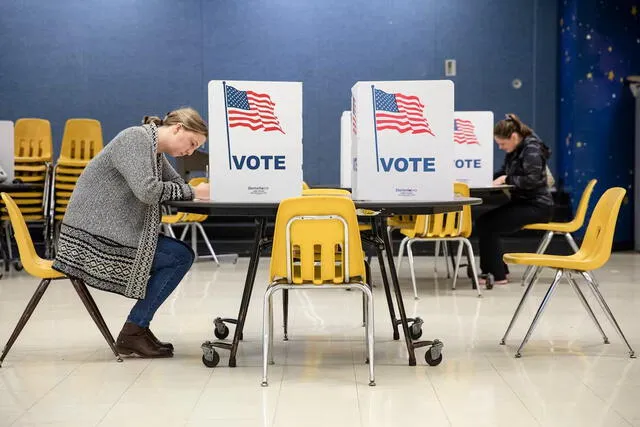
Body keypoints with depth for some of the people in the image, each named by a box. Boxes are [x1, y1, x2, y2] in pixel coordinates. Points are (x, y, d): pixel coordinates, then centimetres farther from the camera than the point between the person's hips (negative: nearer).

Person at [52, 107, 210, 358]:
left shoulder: (155, 151, 17)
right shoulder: (136, 138, -14)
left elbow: (178, 186, 15)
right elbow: (146, 190, -26)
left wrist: (201, 191, -6)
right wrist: (193, 192, -17)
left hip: (114, 232, 10)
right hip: (93, 236, -10)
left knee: (181, 255, 9)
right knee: (180, 257, -11)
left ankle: (137, 329, 9)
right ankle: (132, 333, -5)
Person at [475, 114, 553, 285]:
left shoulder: (531, 149, -16)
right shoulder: (514, 151, 11)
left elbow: (533, 180, -24)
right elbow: (503, 172, 22)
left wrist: (506, 179, -18)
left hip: (537, 206, -9)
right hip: (522, 202, 9)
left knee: (488, 224, -17)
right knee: (482, 221, -4)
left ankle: (498, 275, -10)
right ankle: (490, 270, 1)